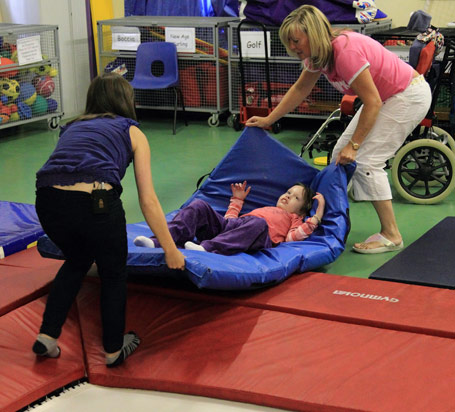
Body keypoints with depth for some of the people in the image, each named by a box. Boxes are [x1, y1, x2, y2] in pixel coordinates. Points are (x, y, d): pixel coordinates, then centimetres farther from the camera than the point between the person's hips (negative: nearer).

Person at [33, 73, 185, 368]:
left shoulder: (72, 127, 31)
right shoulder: (131, 131, 18)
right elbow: (148, 201, 11)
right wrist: (171, 250, 16)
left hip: (49, 200, 5)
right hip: (95, 202, -4)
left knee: (77, 261, 33)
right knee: (114, 273, 23)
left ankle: (47, 337, 29)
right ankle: (114, 349, 35)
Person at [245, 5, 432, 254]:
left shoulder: (345, 51, -31)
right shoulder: (319, 54, -3)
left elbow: (372, 102, -28)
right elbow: (300, 88, 13)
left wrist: (354, 145, -24)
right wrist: (268, 120, 13)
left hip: (410, 96, -10)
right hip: (384, 97, 10)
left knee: (366, 160, -14)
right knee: (341, 153, 8)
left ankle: (391, 236, -7)